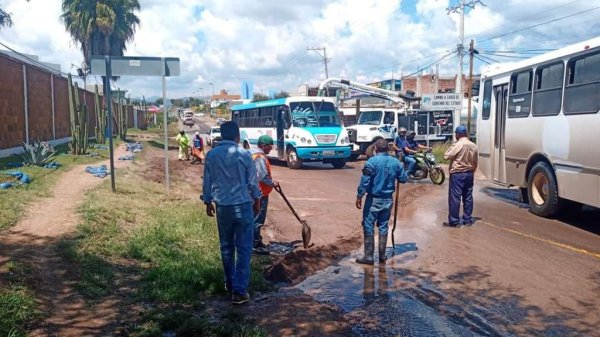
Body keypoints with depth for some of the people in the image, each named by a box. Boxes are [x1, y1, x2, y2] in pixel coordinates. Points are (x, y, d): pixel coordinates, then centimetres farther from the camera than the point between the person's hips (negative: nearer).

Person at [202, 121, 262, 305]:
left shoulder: (211, 155, 0)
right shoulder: (244, 154, -8)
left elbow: (207, 182, 6)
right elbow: (253, 181, -1)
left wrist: (208, 202, 19)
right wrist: (257, 200, 14)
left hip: (222, 207, 4)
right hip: (243, 205, -3)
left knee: (226, 247, 18)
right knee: (243, 249, 1)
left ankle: (230, 283, 30)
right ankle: (239, 291, -1)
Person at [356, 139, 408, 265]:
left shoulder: (372, 161, -14)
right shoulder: (396, 162, 1)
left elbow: (365, 181, -17)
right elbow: (404, 179, 11)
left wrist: (359, 196, -10)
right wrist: (401, 168, 30)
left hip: (373, 199, -5)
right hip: (388, 199, 5)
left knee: (368, 226, 2)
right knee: (383, 226, 15)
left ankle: (368, 256, 2)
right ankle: (382, 255, 20)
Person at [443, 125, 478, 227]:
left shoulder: (457, 145, -16)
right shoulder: (474, 146, 6)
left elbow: (447, 156, -13)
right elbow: (475, 162, 11)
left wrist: (451, 147, -1)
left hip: (457, 174, -7)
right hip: (469, 174, 7)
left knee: (455, 198, -3)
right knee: (468, 197, 11)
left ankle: (454, 222, -1)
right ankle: (468, 220, 17)